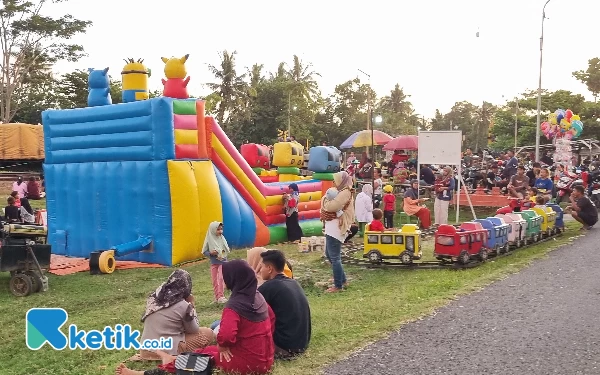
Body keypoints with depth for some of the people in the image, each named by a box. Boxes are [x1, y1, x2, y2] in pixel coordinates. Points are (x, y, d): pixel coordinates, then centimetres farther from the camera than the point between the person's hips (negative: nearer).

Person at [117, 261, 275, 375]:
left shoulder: (234, 305, -21)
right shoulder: (258, 297, 5)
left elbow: (225, 336, -36)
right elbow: (271, 318, 21)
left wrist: (222, 346, -13)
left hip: (248, 362, -8)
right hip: (265, 358, 8)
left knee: (202, 356, 5)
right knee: (208, 351, 19)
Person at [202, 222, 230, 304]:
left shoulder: (222, 238, -2)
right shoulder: (209, 240, -8)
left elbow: (227, 248, 8)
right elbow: (204, 252, -4)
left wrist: (225, 251, -13)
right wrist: (211, 253, -22)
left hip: (223, 261, 0)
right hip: (214, 262, 0)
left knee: (221, 278, -14)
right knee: (215, 281, 8)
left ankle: (221, 296, -9)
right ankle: (217, 297, 20)